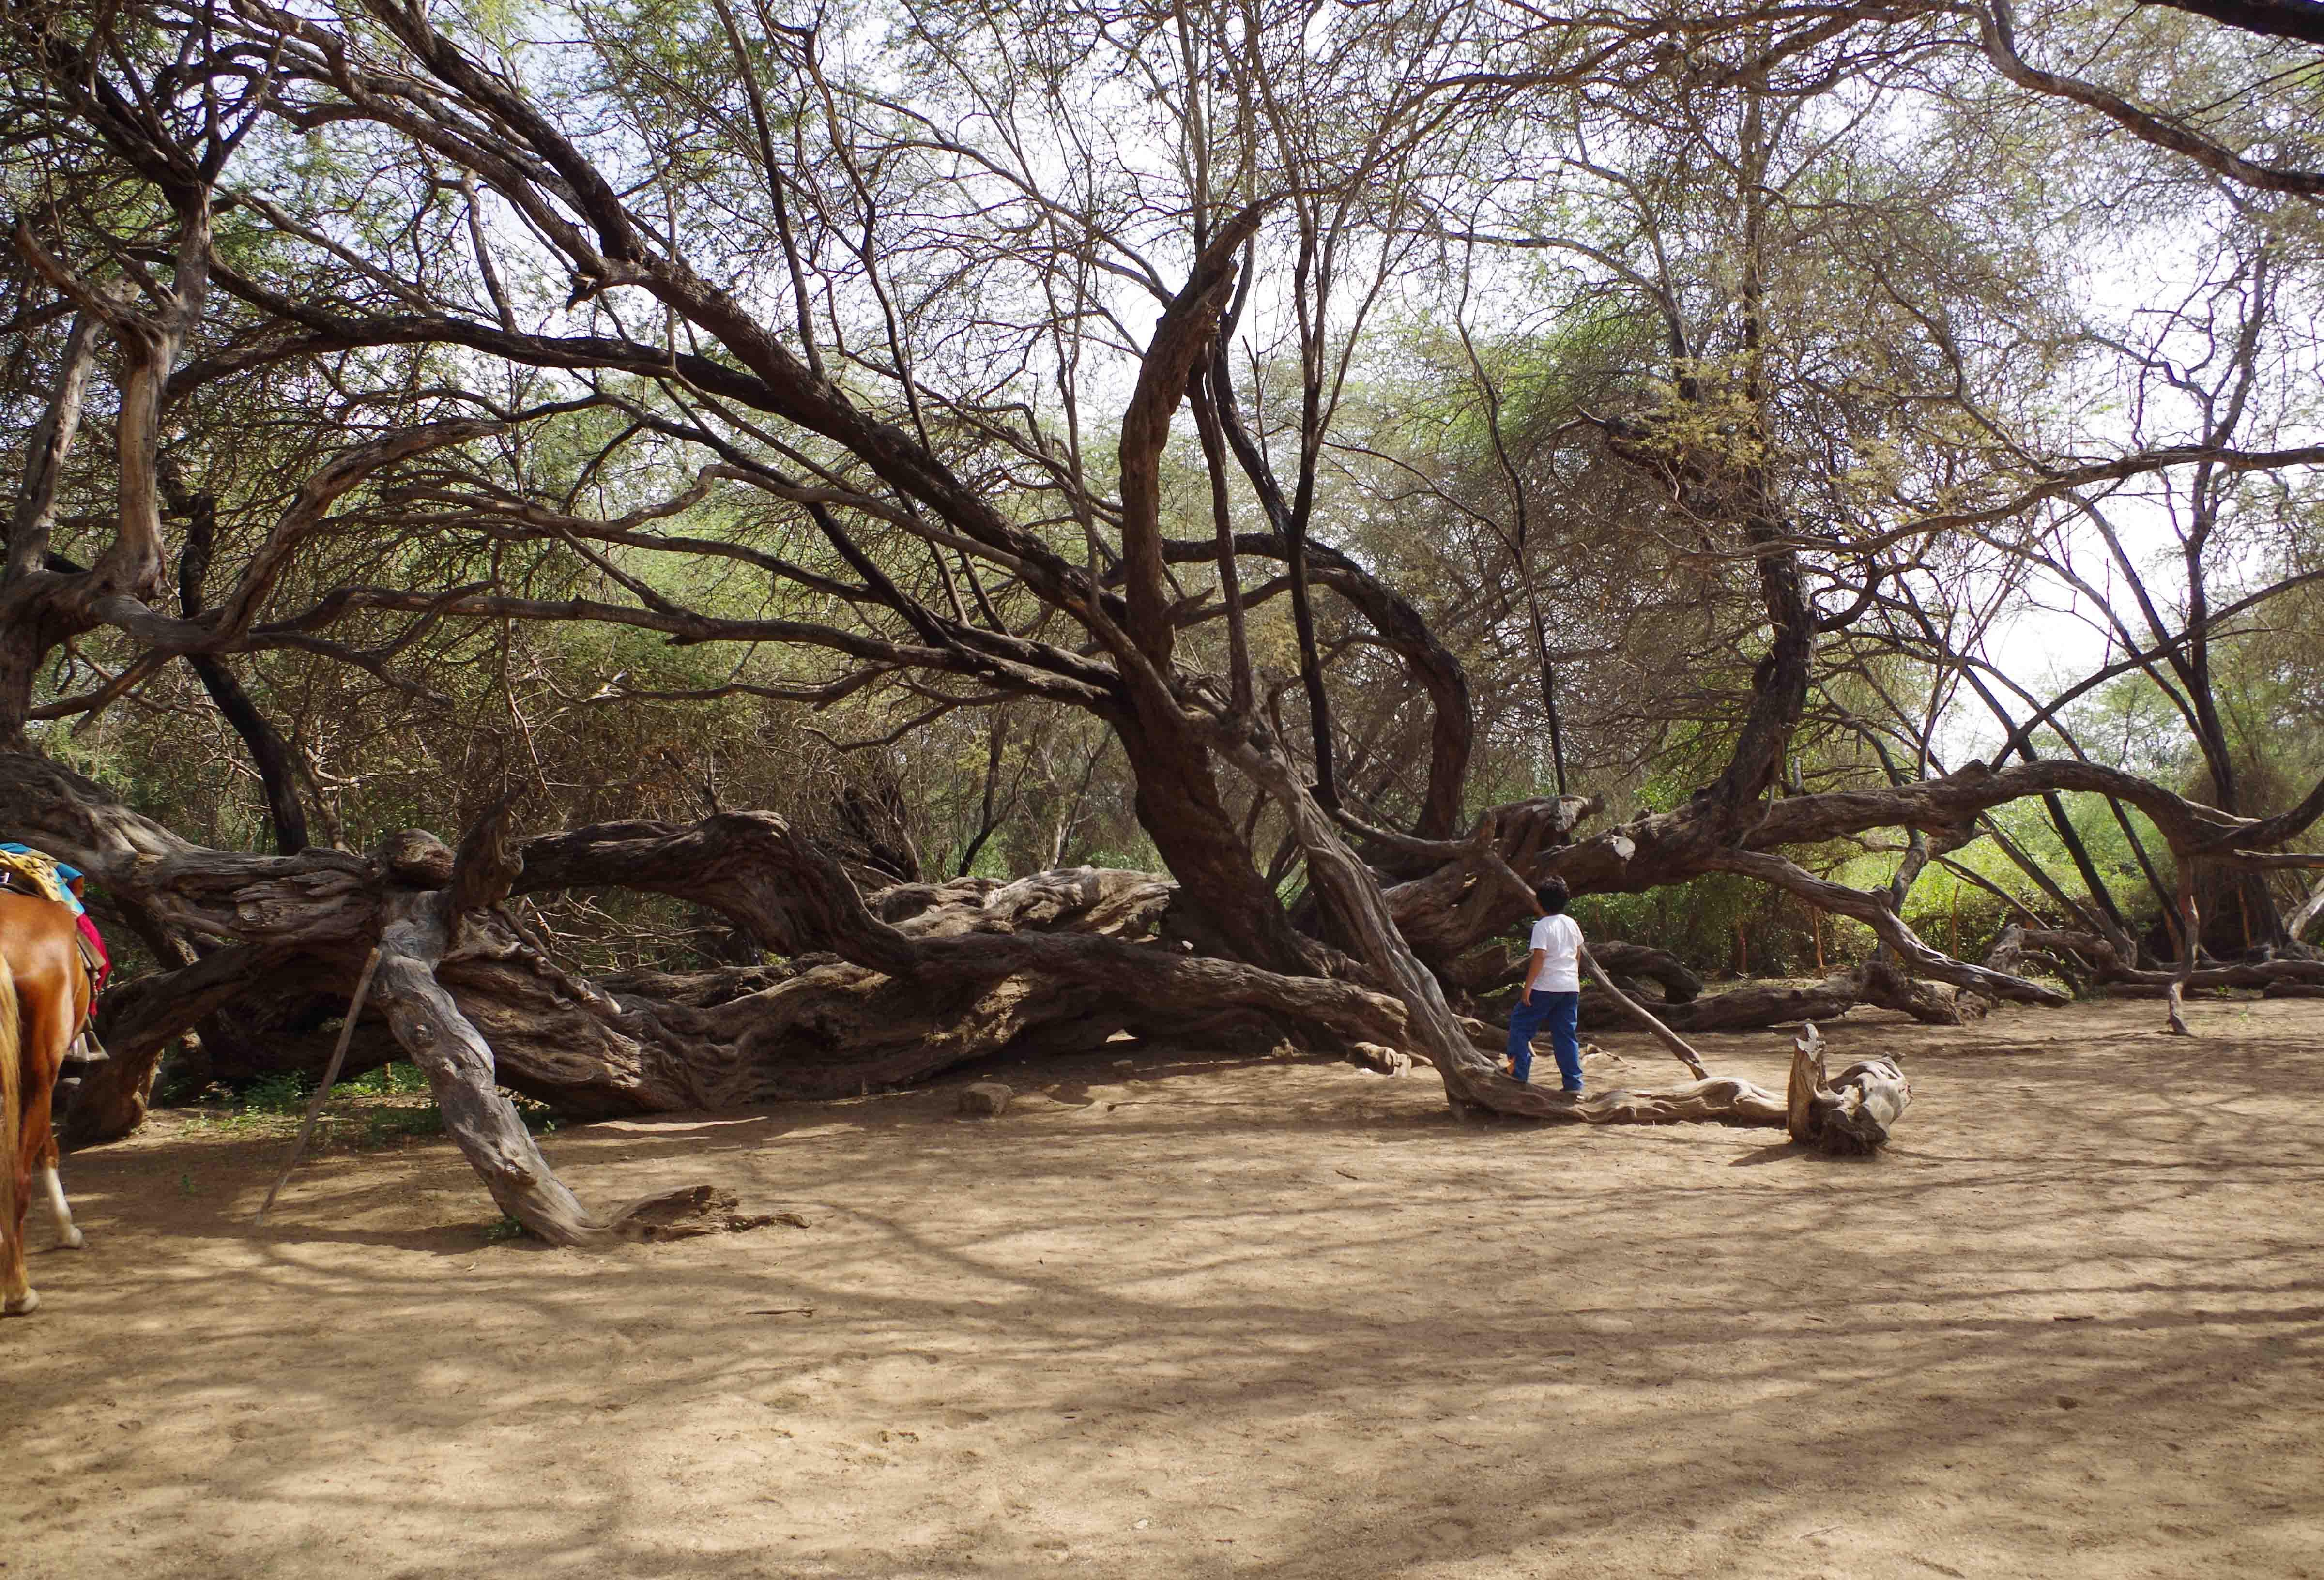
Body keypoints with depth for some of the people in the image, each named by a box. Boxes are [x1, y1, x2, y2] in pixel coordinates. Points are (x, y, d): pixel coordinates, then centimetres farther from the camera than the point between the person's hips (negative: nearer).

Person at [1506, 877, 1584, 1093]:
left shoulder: (1542, 926, -12)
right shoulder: (1572, 924, 9)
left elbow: (1539, 957, -19)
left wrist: (1527, 987, -16)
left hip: (1546, 987, -7)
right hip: (1571, 987, 7)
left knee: (1520, 1022, 7)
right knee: (1566, 1033, 10)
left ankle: (1519, 1073, 3)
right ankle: (1574, 1082, 7)